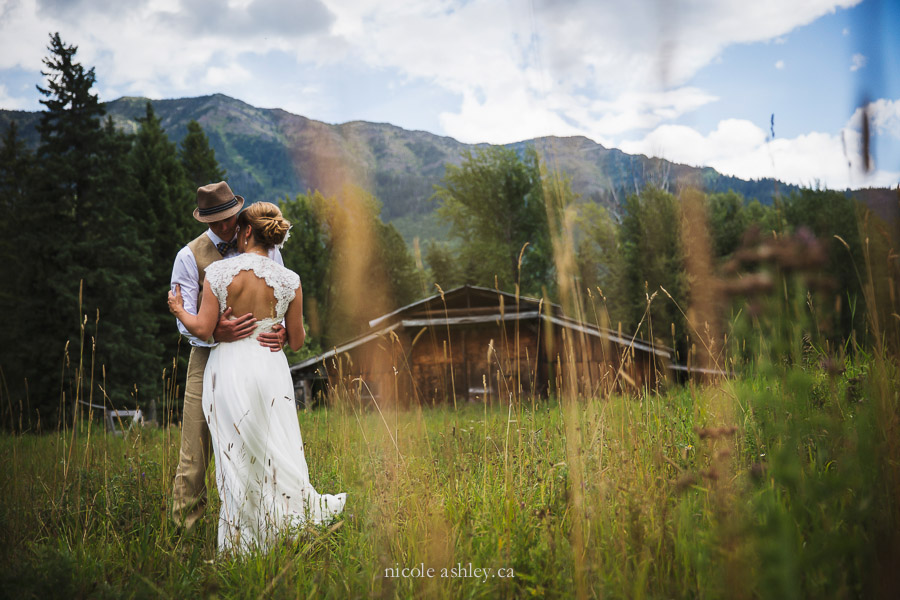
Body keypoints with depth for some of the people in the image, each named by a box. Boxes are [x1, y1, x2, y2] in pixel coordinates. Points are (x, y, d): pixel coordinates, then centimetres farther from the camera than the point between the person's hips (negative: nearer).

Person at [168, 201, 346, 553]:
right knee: (278, 452, 11)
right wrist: (301, 330, 26)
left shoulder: (218, 272, -7)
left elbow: (203, 329, -8)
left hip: (228, 369, 0)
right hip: (270, 369, 1)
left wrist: (178, 311, 12)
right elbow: (296, 342, 3)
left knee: (236, 454, 7)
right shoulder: (289, 281, -2)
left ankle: (240, 540, 15)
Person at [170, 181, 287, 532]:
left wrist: (282, 332, -20)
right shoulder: (190, 257, -3)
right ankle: (184, 528, 10)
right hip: (208, 358, -2)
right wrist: (216, 333, -31)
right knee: (195, 454, -3)